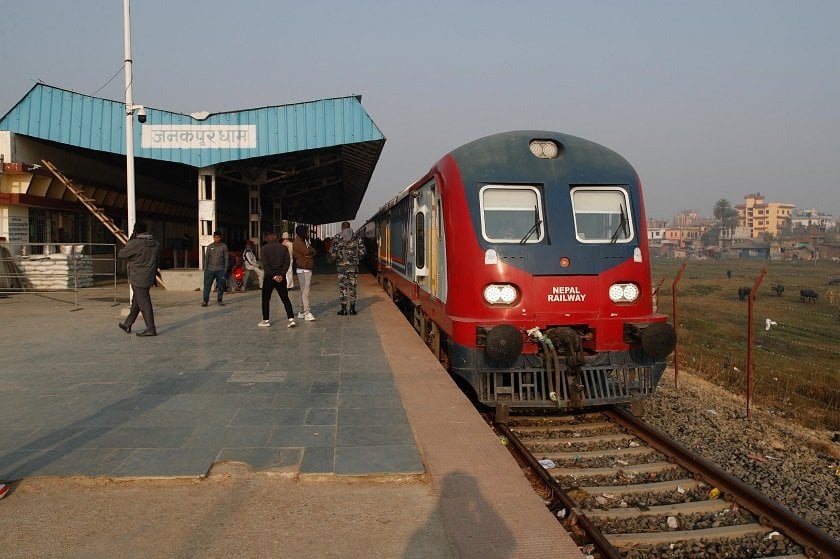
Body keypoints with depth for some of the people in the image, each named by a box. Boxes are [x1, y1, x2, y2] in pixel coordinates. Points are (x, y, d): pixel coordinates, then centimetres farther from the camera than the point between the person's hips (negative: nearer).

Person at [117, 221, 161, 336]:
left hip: (138, 279, -8)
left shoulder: (134, 243, -17)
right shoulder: (156, 244, 4)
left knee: (144, 303, -4)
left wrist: (130, 240, 2)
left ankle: (151, 329, -3)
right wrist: (153, 275, 21)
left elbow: (121, 254, -3)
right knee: (136, 302, 18)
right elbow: (157, 260, 12)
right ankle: (127, 325, 31)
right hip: (149, 278, 8)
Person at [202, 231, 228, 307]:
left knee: (221, 286, 3)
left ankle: (220, 300, 14)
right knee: (207, 285, -3)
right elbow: (206, 257, 9)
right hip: (210, 269, 1)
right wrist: (205, 268, 3)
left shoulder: (224, 246, 4)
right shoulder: (209, 246, 7)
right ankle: (205, 300, 3)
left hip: (220, 270, -1)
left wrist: (226, 268, -2)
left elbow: (226, 258, 4)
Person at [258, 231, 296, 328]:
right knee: (285, 298, 7)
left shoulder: (263, 249, -4)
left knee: (266, 299, 11)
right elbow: (287, 262, -4)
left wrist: (273, 276, -11)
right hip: (281, 277, 3)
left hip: (269, 277, -2)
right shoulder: (283, 248, 4)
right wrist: (281, 274, -8)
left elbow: (265, 265, -13)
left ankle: (266, 320, 13)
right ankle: (291, 319, -3)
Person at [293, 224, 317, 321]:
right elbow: (307, 251, -22)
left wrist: (310, 254, -12)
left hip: (308, 269, 10)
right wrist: (310, 249, 1)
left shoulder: (304, 241, 19)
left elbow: (313, 252, 10)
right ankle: (307, 313, -12)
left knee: (304, 291, 11)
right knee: (305, 291, -11)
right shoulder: (297, 242, -10)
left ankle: (302, 312, 16)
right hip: (303, 270, -10)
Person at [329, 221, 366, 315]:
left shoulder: (337, 238, -3)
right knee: (352, 286, 8)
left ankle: (344, 309, 4)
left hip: (341, 265, -1)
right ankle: (352, 309, 8)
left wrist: (335, 259, 13)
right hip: (353, 265, 2)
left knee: (342, 287, 4)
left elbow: (332, 252, -6)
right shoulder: (356, 238, 2)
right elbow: (362, 252, 0)